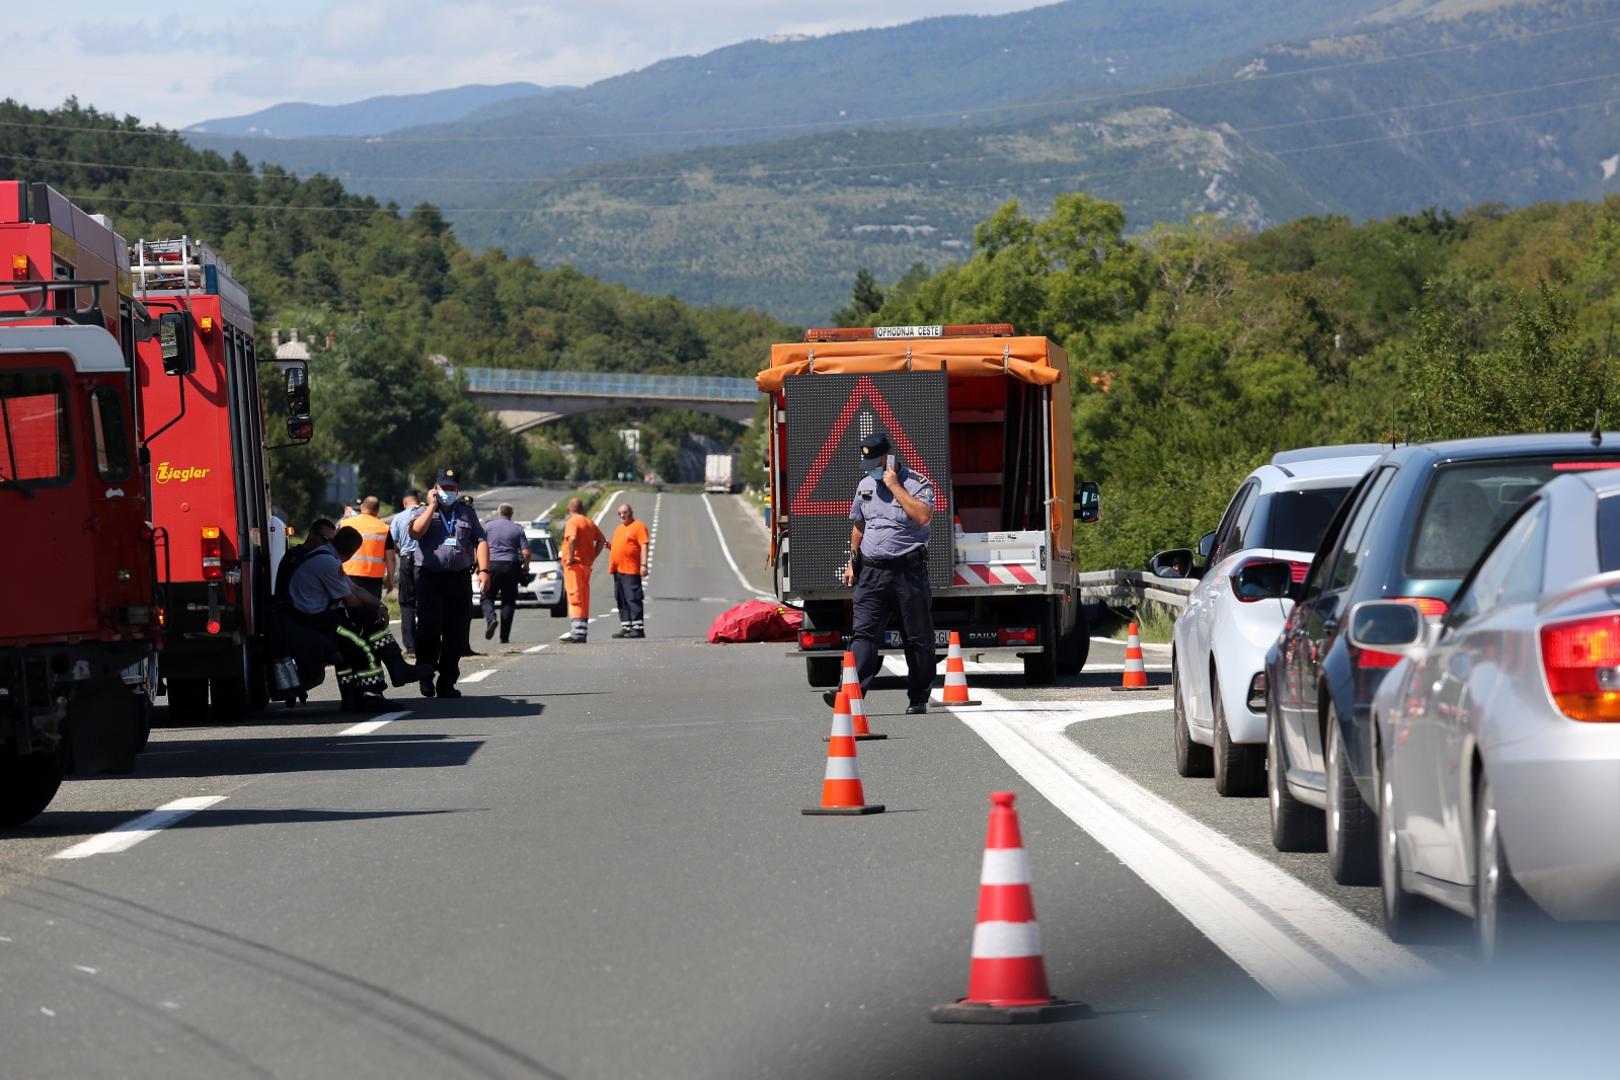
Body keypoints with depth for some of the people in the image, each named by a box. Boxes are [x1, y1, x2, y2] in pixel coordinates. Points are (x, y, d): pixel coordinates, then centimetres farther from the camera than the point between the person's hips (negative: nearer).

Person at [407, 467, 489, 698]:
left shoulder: (466, 513, 16)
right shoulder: (425, 512, 8)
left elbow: (480, 541, 10)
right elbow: (415, 532, -13)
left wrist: (483, 570, -3)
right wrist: (432, 506, -8)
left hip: (458, 578, 3)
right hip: (429, 577, -3)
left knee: (456, 633, 2)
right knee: (429, 626, -16)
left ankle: (447, 683, 9)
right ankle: (425, 674, -3)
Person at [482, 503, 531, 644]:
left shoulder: (488, 526, 5)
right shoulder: (517, 529, 6)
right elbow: (526, 553, 0)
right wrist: (526, 566, 18)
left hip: (491, 564, -1)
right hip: (511, 566, 1)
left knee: (487, 598, 8)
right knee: (508, 601, 6)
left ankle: (490, 619, -21)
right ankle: (504, 636, 3)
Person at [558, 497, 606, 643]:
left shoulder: (573, 522, -9)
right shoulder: (590, 523, 15)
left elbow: (573, 538, -27)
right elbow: (601, 540, 19)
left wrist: (570, 557, -19)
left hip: (574, 564, -8)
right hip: (587, 564, 8)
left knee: (575, 597, -10)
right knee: (584, 598, 12)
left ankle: (577, 632, -17)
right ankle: (582, 631, 14)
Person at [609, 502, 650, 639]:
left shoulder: (638, 526, -4)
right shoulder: (619, 529, 23)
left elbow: (644, 546, -11)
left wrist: (643, 564, -19)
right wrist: (609, 546, 9)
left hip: (630, 570, -9)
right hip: (617, 570, 9)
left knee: (633, 599, -11)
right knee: (621, 600, 9)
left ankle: (638, 628, -12)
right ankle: (625, 628, 13)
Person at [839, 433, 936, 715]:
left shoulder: (917, 484, -5)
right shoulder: (865, 485, 14)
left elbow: (923, 516, -24)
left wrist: (895, 486, -19)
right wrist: (852, 562, 21)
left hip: (908, 572, -4)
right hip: (871, 572, 4)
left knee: (918, 639, 3)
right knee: (864, 633, -9)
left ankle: (918, 699, 13)